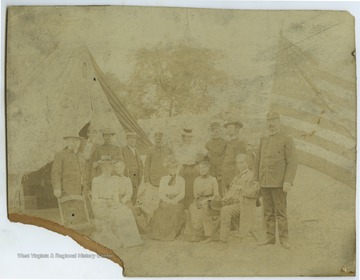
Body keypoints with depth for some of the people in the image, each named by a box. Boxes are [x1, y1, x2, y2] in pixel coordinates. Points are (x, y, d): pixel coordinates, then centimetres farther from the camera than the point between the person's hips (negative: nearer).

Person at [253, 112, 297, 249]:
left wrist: (288, 182, -19)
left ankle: (284, 239, 5)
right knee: (268, 212, 8)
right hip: (265, 183, 5)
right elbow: (258, 161, 14)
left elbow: (292, 162, -11)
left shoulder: (287, 140, -5)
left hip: (279, 183, -5)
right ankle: (270, 238, 15)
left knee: (280, 212, -3)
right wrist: (256, 180, 8)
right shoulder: (263, 140, 12)